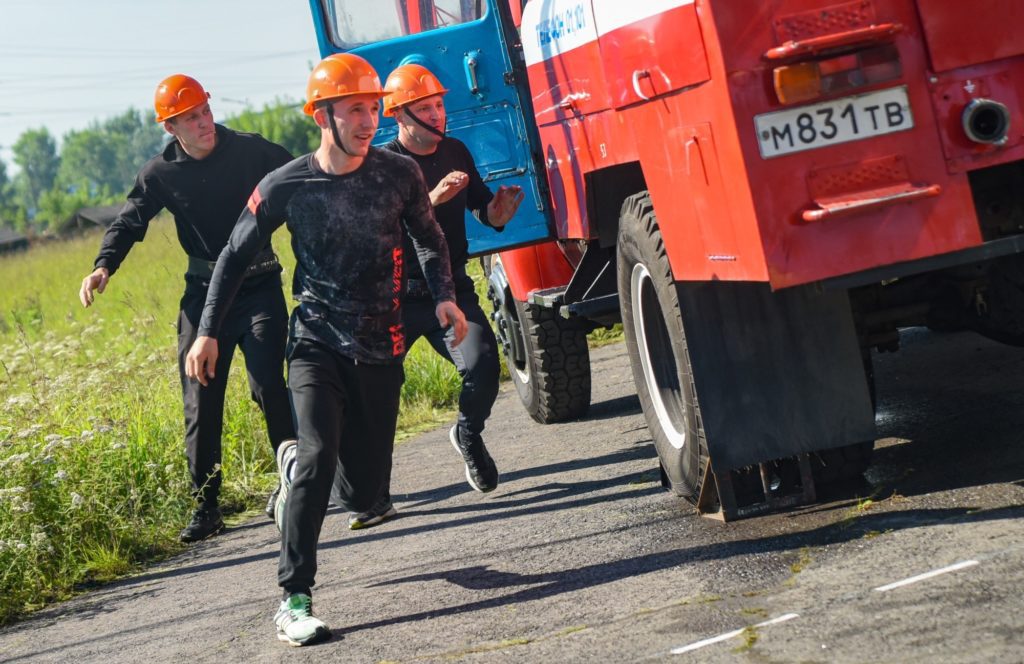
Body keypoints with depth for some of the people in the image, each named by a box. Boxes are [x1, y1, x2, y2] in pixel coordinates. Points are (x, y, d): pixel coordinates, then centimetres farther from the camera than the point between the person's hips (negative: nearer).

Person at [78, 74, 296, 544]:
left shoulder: (252, 151, -6)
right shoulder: (162, 174, -2)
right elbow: (129, 222, 1)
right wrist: (103, 266, -16)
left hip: (259, 288, -2)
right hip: (204, 293, 2)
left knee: (268, 387, -12)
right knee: (201, 402, 0)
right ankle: (205, 506, 8)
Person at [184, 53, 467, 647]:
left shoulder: (400, 174, -4)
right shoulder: (286, 186, -8)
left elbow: (429, 239, 14)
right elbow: (237, 256, 4)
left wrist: (444, 296, -2)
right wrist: (208, 331, 2)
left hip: (381, 352, 3)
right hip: (316, 345, -2)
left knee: (366, 491, 6)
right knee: (320, 458, -25)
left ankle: (295, 465, 41)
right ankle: (295, 600, -17)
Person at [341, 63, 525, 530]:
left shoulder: (455, 152, 9)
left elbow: (483, 212, 17)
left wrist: (500, 209, -6)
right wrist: (431, 200, -34)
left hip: (452, 288, 3)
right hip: (398, 297, -3)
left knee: (483, 364, -20)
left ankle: (468, 434, 13)